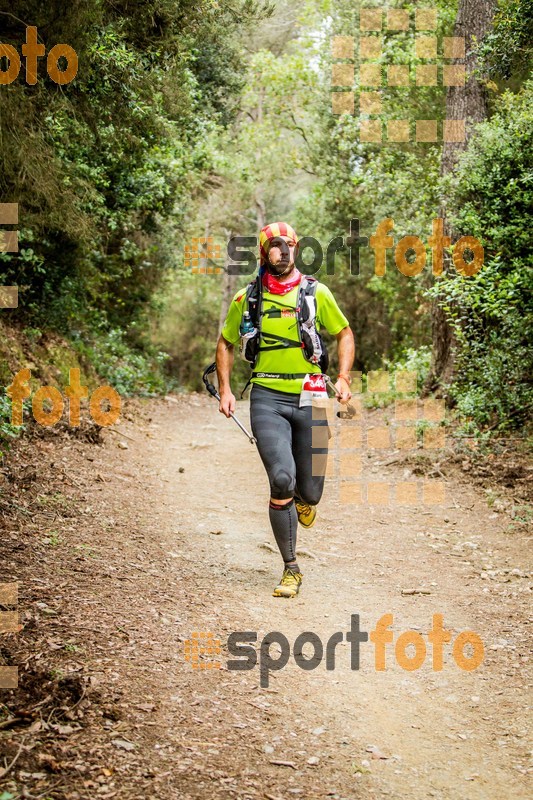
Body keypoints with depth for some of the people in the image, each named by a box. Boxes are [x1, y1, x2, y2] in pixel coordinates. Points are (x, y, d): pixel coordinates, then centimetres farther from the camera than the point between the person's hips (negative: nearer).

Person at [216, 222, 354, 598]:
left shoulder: (316, 292, 4)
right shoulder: (247, 298, 5)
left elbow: (344, 333, 14)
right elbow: (225, 344, 18)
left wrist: (344, 377, 0)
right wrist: (225, 389, 6)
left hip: (310, 397, 1)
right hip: (267, 398, -1)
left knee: (309, 493, 4)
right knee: (282, 481, -18)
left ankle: (304, 497, 46)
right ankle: (291, 569, -3)